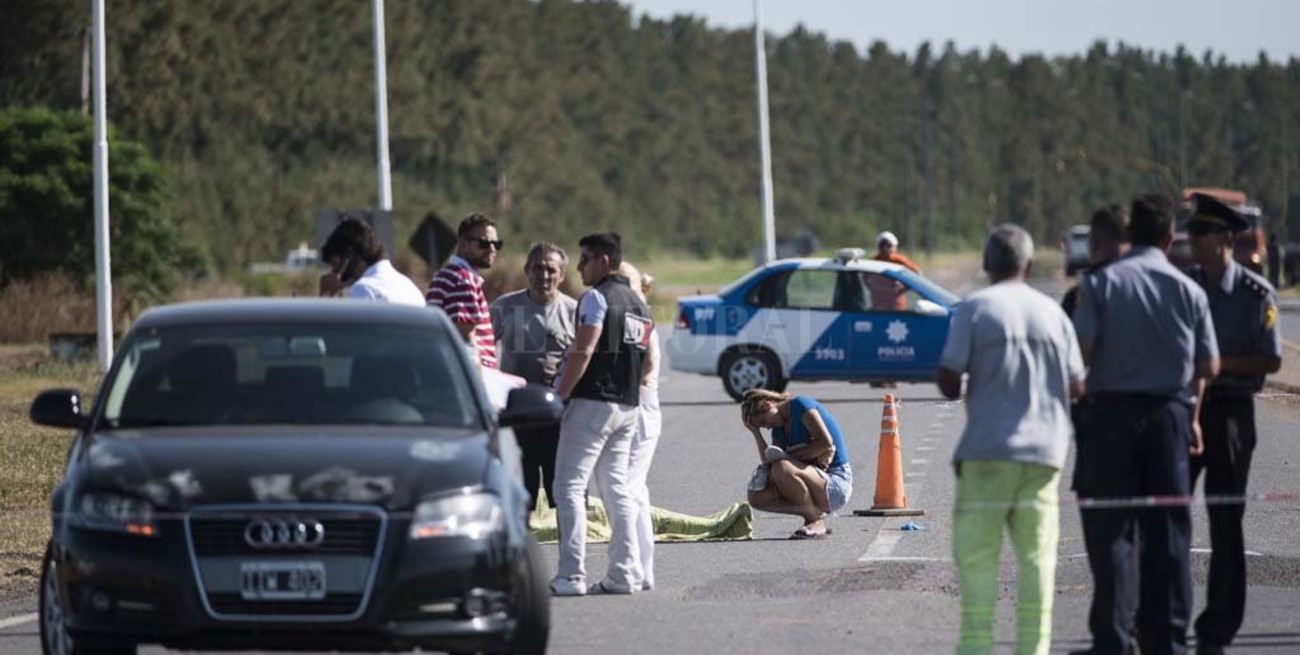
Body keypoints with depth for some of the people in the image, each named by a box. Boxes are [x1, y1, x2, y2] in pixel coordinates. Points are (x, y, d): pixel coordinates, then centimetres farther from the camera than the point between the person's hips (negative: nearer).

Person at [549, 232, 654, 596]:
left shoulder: (596, 297, -9)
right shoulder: (639, 304, 18)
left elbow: (582, 352, -17)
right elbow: (646, 361, 20)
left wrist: (559, 395, -14)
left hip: (593, 402, -9)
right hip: (627, 407, 9)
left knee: (570, 487, -8)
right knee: (617, 489, 11)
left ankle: (571, 576, -15)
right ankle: (625, 574, 8)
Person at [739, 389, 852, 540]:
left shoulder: (800, 405, -8)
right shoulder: (778, 429, 15)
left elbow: (826, 443, -18)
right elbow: (769, 465, 3)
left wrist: (792, 455, -13)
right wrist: (755, 432, 4)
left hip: (836, 484, -9)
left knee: (782, 468, -34)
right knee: (757, 497, -4)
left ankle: (816, 522, -16)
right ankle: (813, 513, -3)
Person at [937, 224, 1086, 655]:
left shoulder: (974, 309, -4)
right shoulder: (1052, 312, 7)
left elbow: (948, 380, -7)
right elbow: (1076, 386, 8)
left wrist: (962, 390, 15)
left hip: (988, 447, -3)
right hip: (1044, 449, 3)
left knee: (976, 554, 1)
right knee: (1037, 555, 6)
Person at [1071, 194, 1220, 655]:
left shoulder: (1101, 283, -3)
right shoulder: (1188, 290, 2)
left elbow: (1080, 352, -13)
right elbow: (1209, 367, 3)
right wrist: (1192, 415, 18)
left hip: (1111, 411, -1)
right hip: (1170, 415, 2)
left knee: (1110, 530, 1)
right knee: (1168, 531, 8)